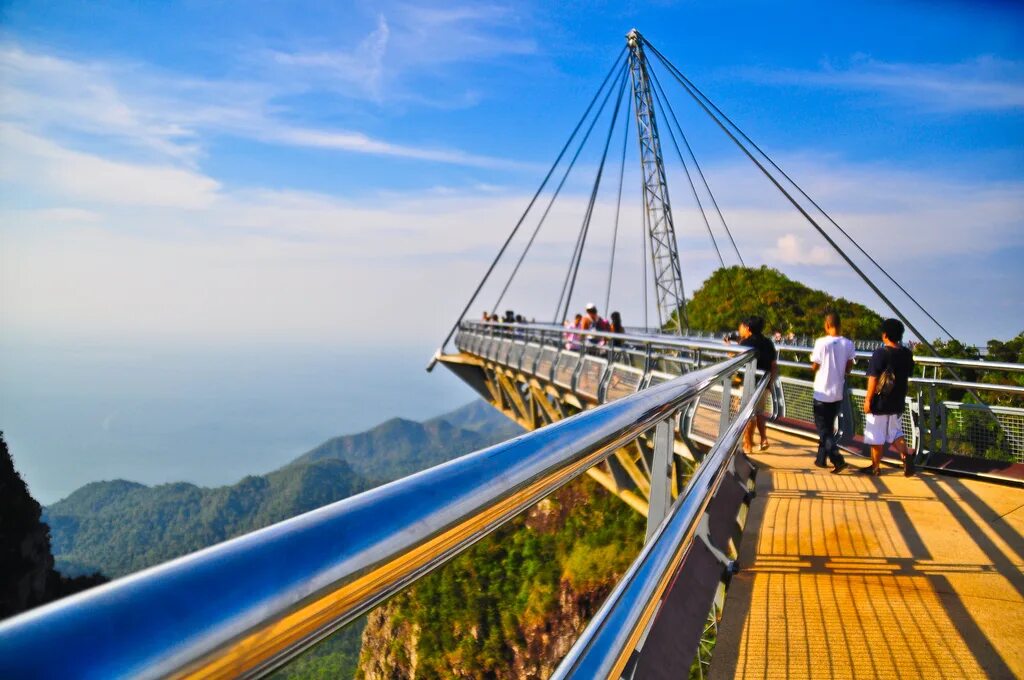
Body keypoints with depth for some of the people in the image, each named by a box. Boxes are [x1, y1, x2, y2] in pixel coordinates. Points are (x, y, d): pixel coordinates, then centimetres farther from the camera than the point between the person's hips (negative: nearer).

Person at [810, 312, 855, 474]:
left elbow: (814, 367, -11)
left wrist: (813, 360, 9)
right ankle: (821, 458, 25)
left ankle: (838, 459, -11)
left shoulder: (821, 342, -16)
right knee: (829, 426, 18)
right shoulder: (848, 344, -3)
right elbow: (849, 367, 5)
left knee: (823, 428, 3)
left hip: (823, 392, -5)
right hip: (838, 392, 5)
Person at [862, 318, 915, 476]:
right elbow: (907, 377, 12)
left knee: (876, 436, 5)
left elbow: (873, 379, -16)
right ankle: (906, 456, -6)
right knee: (895, 433, 17)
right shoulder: (907, 354, 4)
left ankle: (875, 467, 13)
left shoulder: (880, 353, -16)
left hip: (880, 402, -6)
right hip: (898, 402, 6)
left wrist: (868, 399, -10)